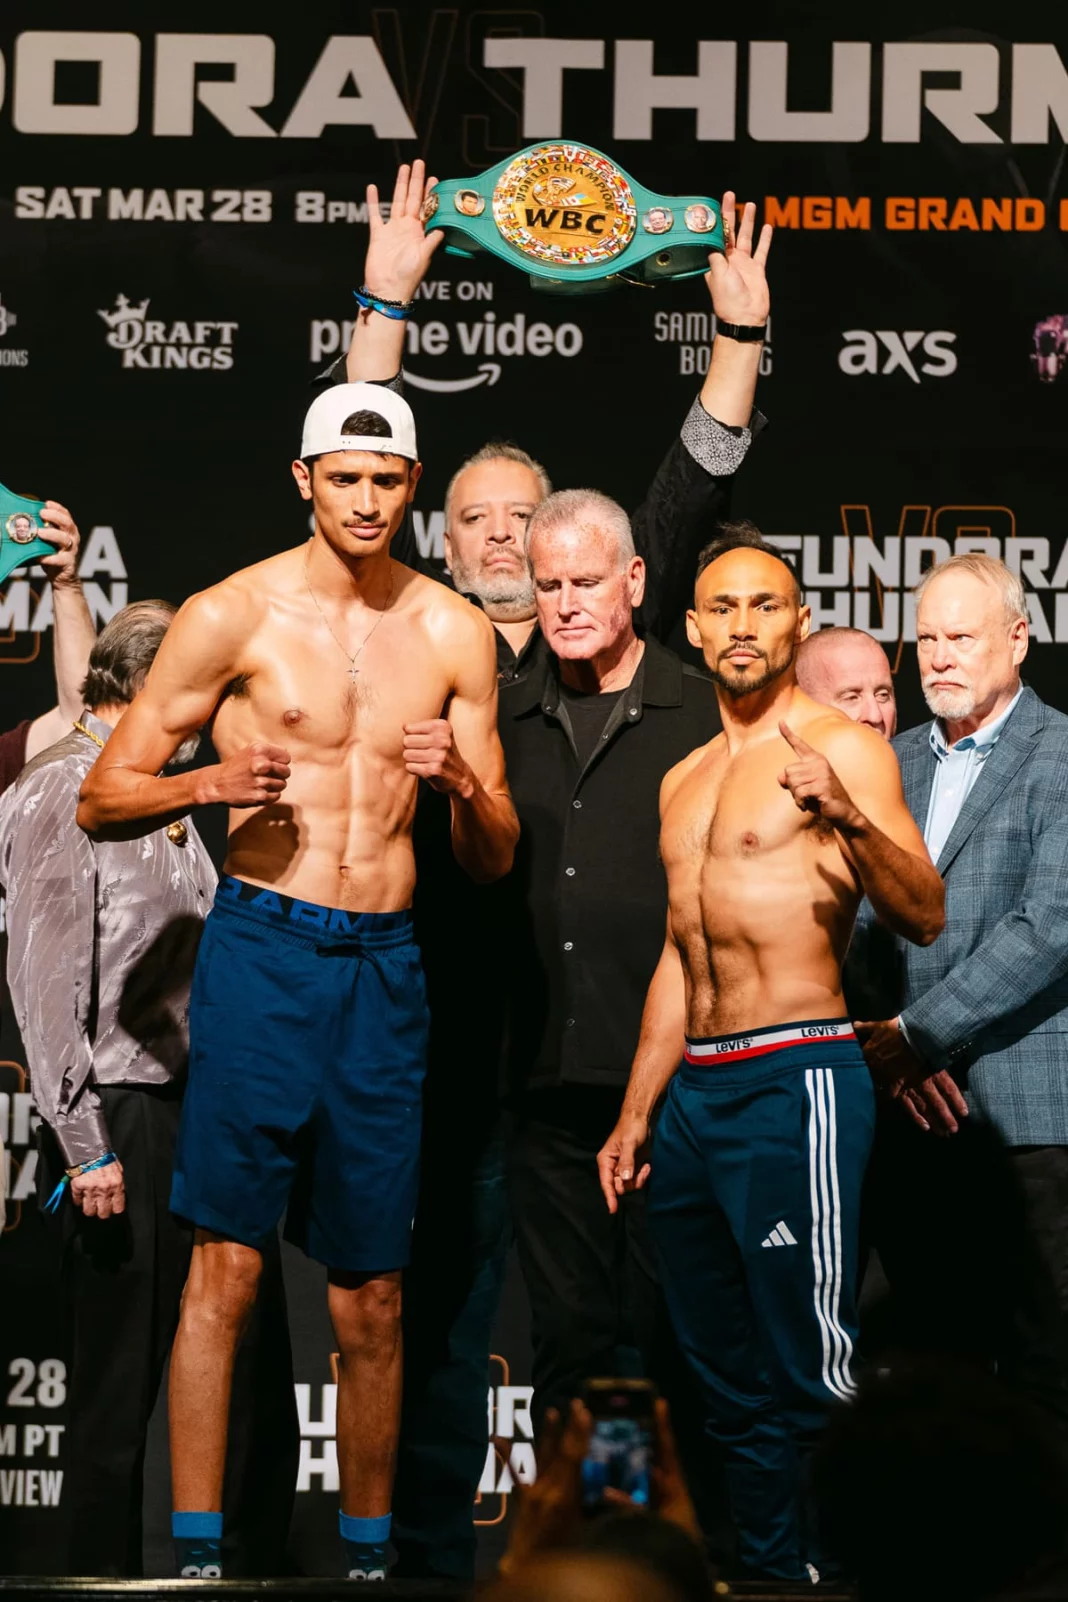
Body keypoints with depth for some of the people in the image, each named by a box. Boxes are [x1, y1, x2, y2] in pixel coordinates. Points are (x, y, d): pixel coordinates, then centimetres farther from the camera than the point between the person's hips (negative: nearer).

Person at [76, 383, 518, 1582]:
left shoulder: (452, 633, 10)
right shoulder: (233, 615, 0)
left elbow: (494, 863, 13)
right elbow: (101, 799, 2)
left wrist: (466, 786, -9)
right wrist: (210, 783, -17)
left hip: (385, 965, 3)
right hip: (264, 948, -3)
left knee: (372, 1292, 7)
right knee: (226, 1262, -8)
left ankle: (366, 1550, 17)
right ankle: (195, 1549, -4)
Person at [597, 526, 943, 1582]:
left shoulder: (843, 749, -3)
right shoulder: (685, 782, 19)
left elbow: (924, 918, -13)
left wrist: (850, 819, -31)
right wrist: (635, 1115, 22)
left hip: (795, 1082, -8)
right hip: (694, 1093, 8)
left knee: (808, 1371, -11)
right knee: (728, 1382, 11)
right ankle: (765, 1568, 17)